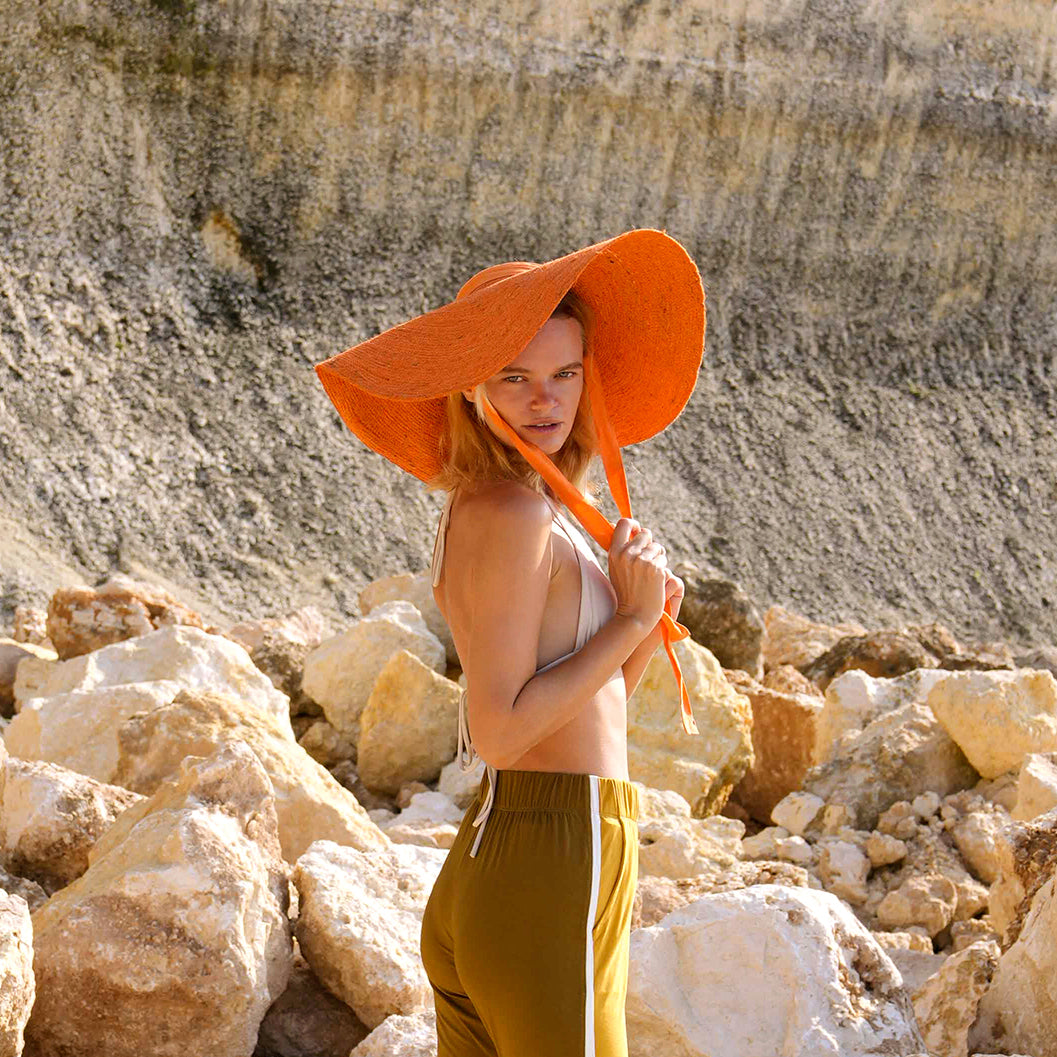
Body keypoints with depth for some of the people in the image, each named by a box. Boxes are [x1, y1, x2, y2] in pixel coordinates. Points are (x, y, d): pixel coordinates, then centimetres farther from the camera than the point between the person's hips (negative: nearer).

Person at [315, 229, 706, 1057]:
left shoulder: (479, 510, 15)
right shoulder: (514, 514, -14)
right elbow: (498, 731, -20)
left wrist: (647, 632, 2)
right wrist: (631, 620, -13)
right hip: (548, 875, -10)